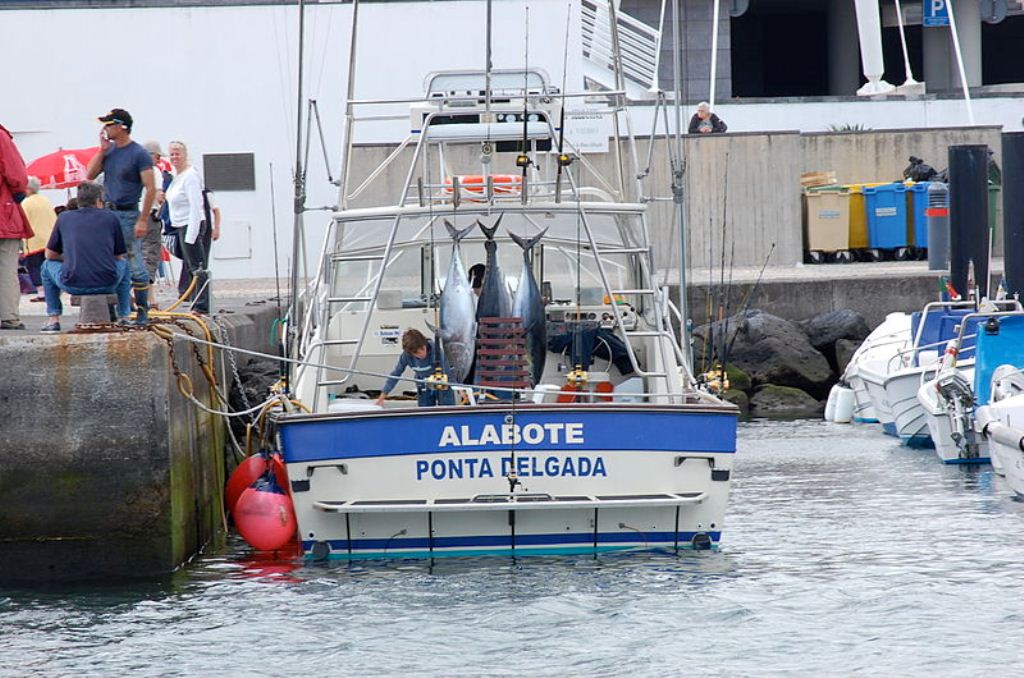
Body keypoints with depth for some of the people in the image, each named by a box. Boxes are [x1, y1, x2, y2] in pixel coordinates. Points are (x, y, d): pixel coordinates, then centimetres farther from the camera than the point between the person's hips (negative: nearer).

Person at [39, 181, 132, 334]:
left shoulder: (64, 218, 10)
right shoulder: (110, 217, 9)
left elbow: (50, 255, 19)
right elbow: (119, 256, 19)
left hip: (72, 285, 0)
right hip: (107, 285, 0)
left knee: (48, 266, 30)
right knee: (124, 264, 33)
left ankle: (54, 319, 21)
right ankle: (123, 317, 28)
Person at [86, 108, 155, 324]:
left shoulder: (139, 154, -9)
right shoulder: (109, 150, 12)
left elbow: (150, 189, -12)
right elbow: (90, 175, 10)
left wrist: (143, 220, -17)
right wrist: (102, 150, 1)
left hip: (128, 215, -7)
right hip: (107, 213, 7)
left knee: (134, 265, -5)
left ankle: (142, 310, 0)